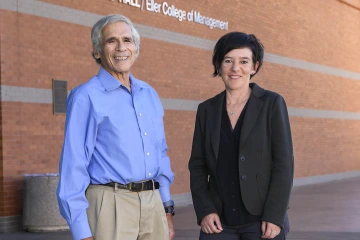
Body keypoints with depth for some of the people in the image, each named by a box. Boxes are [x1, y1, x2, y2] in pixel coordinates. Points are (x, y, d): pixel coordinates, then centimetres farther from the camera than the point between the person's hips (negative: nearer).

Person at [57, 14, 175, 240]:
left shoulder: (150, 94, 12)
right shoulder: (86, 97, -6)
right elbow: (74, 165, -8)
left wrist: (167, 209, 14)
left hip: (154, 204, 6)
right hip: (110, 204, -5)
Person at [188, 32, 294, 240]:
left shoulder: (272, 103, -2)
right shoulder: (207, 109, 7)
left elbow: (284, 163, -6)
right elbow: (198, 165, 8)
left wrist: (275, 216, -11)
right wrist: (204, 210, -4)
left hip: (262, 220, -2)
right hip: (219, 221, 3)